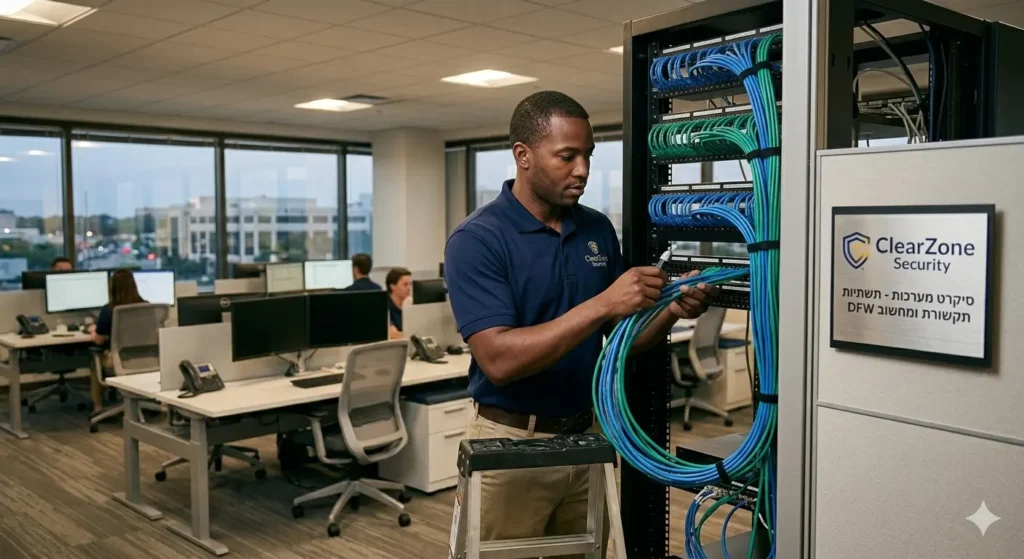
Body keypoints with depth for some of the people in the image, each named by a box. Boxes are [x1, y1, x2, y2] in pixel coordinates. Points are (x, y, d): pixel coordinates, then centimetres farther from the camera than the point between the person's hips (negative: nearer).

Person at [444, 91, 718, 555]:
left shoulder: (599, 230, 4)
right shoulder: (476, 239, -15)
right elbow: (499, 360, -25)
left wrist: (670, 312, -13)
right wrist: (601, 305, -31)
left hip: (587, 437, 6)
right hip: (511, 443, -5)